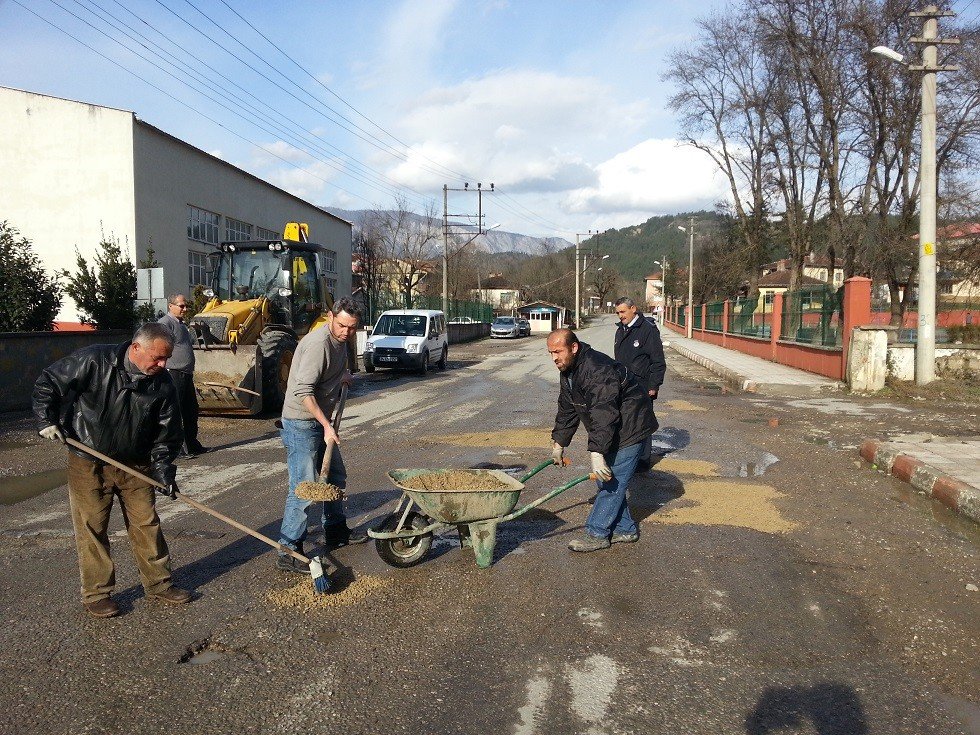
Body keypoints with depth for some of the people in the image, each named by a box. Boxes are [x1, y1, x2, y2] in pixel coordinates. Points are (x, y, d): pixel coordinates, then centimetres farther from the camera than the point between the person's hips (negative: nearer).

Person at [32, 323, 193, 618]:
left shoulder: (162, 384, -8)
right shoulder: (94, 361, -19)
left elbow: (168, 432, 0)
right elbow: (48, 382, -7)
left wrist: (164, 469, -8)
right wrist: (46, 420, -12)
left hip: (135, 466, 3)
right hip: (88, 463, -3)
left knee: (146, 523, 8)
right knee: (92, 527, 3)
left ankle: (158, 583, 21)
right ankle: (96, 594, 16)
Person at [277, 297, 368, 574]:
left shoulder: (340, 341, 7)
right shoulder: (319, 344, -23)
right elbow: (303, 392, -27)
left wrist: (342, 376, 12)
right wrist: (326, 425, -26)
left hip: (321, 422, 10)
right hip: (301, 423, -10)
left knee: (336, 476, 20)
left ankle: (335, 531, 37)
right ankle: (289, 552, -3)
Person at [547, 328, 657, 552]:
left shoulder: (597, 371, -30)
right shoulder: (567, 371, 4)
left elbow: (604, 414, -37)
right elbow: (567, 410, 15)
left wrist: (597, 453, -41)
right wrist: (559, 443, 17)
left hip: (630, 429, -10)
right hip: (610, 431, 10)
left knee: (612, 481, -9)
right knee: (605, 479, 11)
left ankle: (597, 534, -1)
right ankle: (625, 530, 22)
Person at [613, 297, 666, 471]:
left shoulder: (648, 329, -12)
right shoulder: (620, 330, 14)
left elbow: (658, 361, -12)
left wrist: (654, 386, -14)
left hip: (642, 388, -8)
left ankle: (643, 460, 9)